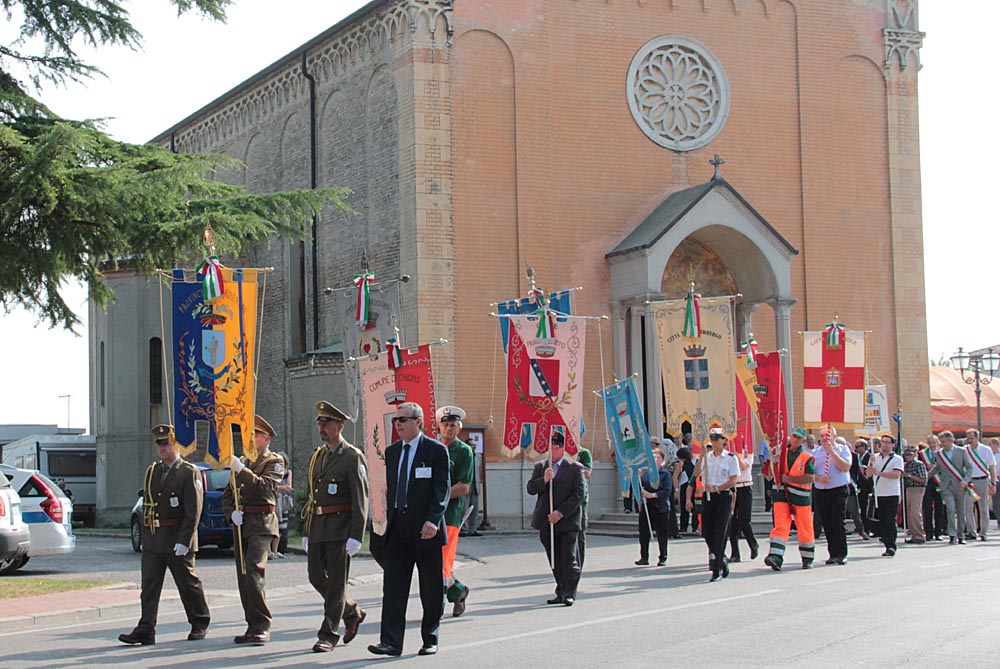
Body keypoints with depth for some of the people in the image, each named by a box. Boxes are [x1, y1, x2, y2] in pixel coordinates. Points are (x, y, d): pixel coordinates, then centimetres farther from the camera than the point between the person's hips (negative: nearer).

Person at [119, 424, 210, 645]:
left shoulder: (189, 473, -7)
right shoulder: (152, 471, 14)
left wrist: (183, 541, -20)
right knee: (149, 585, -1)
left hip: (177, 541, -6)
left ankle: (200, 623, 22)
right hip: (153, 541, 6)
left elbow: (193, 512, -13)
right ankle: (145, 631, -2)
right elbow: (147, 506, 19)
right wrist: (145, 537, 14)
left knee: (188, 584, 5)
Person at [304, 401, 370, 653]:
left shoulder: (353, 457, -7)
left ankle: (328, 634, 3)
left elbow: (361, 500, -11)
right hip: (317, 528, 8)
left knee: (336, 582, -3)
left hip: (340, 528, -7)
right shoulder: (316, 456, 16)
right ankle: (352, 612, 28)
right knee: (316, 577, 8)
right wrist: (306, 532, 17)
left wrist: (356, 536, -18)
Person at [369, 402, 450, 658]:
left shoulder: (436, 450, -5)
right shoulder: (392, 451, 13)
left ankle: (430, 640, 16)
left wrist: (433, 520, -22)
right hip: (398, 527, 5)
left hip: (425, 528, -5)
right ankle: (391, 641, -2)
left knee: (431, 588, 5)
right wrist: (390, 519, 12)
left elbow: (442, 489, -10)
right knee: (393, 585, -2)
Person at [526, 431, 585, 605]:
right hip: (546, 522, 4)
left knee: (569, 559, -7)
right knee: (555, 561, 9)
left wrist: (560, 512, -15)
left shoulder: (575, 468, -1)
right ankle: (561, 593, 15)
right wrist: (544, 480, -16)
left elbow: (578, 494, -8)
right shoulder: (540, 467, 12)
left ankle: (570, 594, -4)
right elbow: (530, 489, 4)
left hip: (567, 521, -4)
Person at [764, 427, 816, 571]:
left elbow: (810, 477, -11)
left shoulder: (807, 457, 2)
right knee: (780, 526, -11)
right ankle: (775, 558, -22)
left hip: (801, 496, -1)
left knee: (805, 529, 8)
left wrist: (789, 478, -15)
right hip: (781, 494, 1)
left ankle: (807, 559, 23)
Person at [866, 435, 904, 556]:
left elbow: (896, 474, -16)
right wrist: (871, 463, -12)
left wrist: (879, 473, -24)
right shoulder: (875, 457, 12)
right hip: (878, 495, 4)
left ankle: (891, 547, -6)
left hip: (891, 495, -4)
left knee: (890, 522, -7)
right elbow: (868, 474, 7)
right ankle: (887, 545, 11)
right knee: (881, 521, 5)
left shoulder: (897, 459, -1)